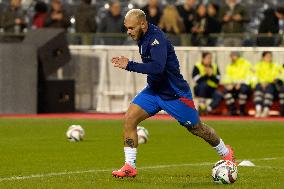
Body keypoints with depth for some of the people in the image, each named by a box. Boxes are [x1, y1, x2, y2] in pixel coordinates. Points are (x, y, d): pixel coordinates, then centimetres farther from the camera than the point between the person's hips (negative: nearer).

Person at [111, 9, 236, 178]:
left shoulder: (156, 38, -27)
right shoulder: (144, 37, 1)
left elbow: (158, 67, -41)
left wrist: (129, 65, -40)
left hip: (175, 94, -8)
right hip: (154, 90, 8)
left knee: (197, 128, 10)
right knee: (129, 118, -11)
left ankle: (226, 153, 36)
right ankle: (130, 167, -6)